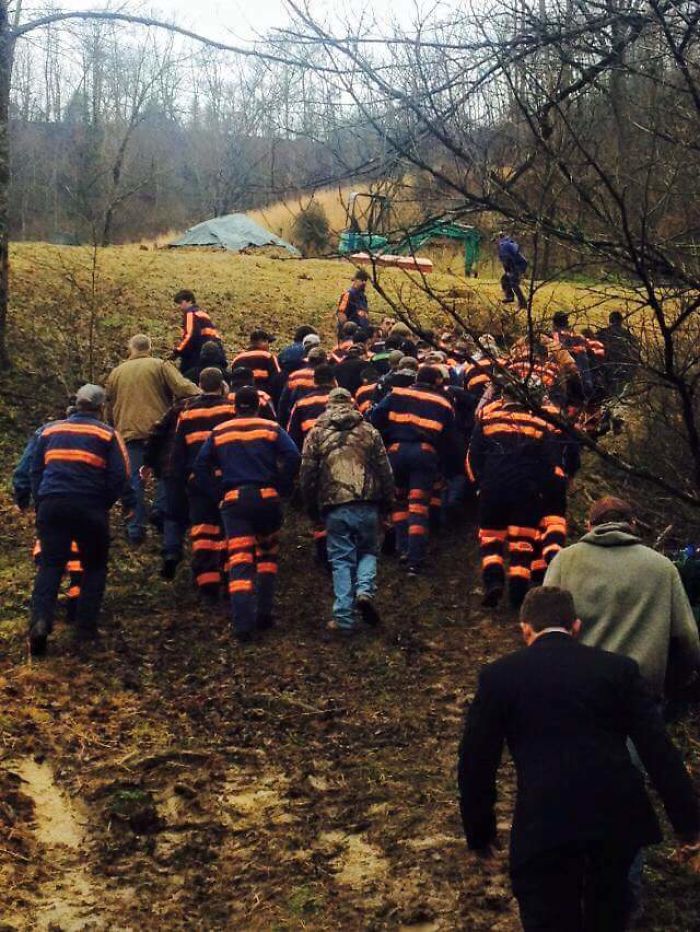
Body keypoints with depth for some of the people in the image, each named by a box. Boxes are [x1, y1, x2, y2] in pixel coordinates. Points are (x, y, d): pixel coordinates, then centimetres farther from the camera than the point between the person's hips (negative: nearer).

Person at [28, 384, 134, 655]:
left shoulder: (50, 430, 14)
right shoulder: (107, 434, 4)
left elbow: (35, 471, 15)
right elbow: (119, 477, -4)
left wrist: (40, 502, 20)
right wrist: (129, 504, 8)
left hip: (51, 506, 2)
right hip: (90, 508, -2)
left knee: (50, 564, 6)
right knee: (94, 566, 14)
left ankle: (40, 619, -17)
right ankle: (86, 627, 6)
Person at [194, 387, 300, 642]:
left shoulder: (219, 433, 11)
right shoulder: (271, 429, 5)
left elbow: (201, 466, 8)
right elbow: (293, 457, -8)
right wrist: (282, 488, 0)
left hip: (233, 499, 0)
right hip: (266, 497, 0)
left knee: (240, 562, -5)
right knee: (267, 555, 20)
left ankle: (243, 624, -16)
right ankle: (263, 614, 16)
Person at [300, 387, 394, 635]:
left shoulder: (316, 433, 5)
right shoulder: (368, 430, 7)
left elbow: (307, 475, 6)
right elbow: (385, 470, 7)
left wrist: (312, 507, 17)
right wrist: (387, 501, 18)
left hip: (334, 507, 0)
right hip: (367, 506, 1)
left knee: (341, 560, 6)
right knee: (368, 551, 19)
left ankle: (344, 618, 2)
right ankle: (364, 589, -9)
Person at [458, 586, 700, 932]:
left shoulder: (499, 675, 4)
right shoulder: (619, 668, 7)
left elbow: (476, 762, 4)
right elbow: (659, 751, 3)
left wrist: (479, 832, 16)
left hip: (543, 825, -3)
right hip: (619, 816, 3)